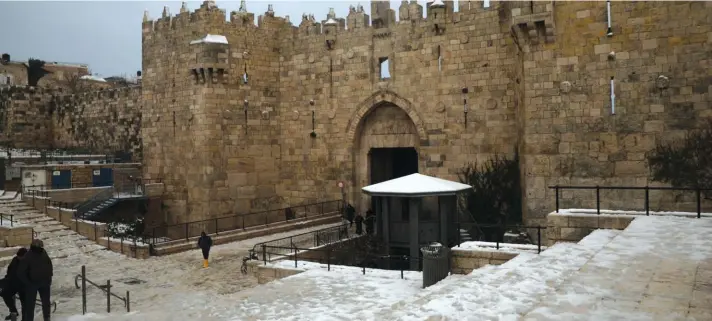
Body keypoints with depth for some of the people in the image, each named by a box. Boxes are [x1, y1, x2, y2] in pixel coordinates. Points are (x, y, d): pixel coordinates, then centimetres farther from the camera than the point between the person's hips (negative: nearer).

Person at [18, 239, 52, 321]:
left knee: (46, 302, 14)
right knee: (30, 303, 0)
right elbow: (20, 272, -14)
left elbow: (49, 265, 14)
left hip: (45, 283, 5)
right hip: (32, 283, -5)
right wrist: (27, 283, -15)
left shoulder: (43, 253, 1)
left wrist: (49, 277, 7)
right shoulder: (27, 257, -16)